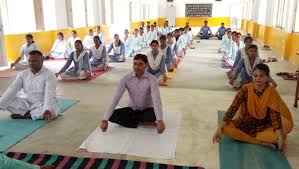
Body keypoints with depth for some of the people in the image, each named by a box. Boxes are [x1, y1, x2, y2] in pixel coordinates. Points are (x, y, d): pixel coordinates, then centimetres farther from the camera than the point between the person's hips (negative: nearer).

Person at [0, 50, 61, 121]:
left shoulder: (49, 75, -16)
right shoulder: (23, 74, -1)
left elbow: (49, 94, -29)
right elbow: (12, 90, -8)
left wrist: (47, 110, -45)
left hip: (42, 104, -4)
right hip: (27, 102, 5)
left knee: (52, 110, -35)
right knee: (8, 101, -14)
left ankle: (23, 114, -19)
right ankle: (38, 114, -16)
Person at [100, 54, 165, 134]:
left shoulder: (151, 79, -20)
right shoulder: (126, 78, -13)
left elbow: (156, 99, -34)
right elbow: (116, 98, -20)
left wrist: (160, 121, -51)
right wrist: (105, 119, -29)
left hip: (147, 110, -2)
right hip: (132, 109, 2)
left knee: (154, 115, -37)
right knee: (112, 116, -23)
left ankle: (132, 119, -8)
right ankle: (143, 122, -16)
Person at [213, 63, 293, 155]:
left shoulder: (271, 92, -16)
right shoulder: (246, 89, -14)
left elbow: (275, 115, -22)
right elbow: (233, 108, -19)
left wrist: (280, 138, -34)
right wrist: (219, 129, -27)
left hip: (264, 125, -1)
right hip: (246, 123, 1)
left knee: (276, 136, -31)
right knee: (226, 128, -26)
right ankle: (263, 142, -21)